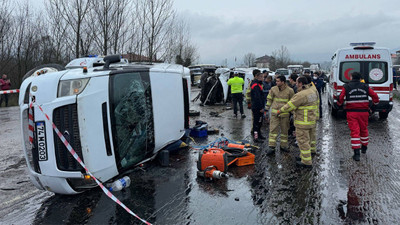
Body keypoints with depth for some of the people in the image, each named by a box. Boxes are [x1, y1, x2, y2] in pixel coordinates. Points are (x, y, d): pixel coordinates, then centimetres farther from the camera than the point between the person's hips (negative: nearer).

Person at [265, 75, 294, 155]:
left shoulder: (290, 91, -4)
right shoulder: (273, 89, 0)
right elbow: (269, 99, 11)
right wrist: (267, 108, 8)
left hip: (285, 113, 0)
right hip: (274, 112, 1)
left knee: (284, 130, 11)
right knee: (273, 129, -3)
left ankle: (283, 146, 26)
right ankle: (271, 147, 1)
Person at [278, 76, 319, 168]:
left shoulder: (301, 95, -22)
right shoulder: (313, 91, 8)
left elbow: (290, 105, -15)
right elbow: (316, 103, 17)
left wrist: (280, 111, -2)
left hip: (303, 123, -10)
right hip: (312, 121, 10)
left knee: (303, 141, -1)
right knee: (308, 140, 19)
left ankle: (307, 162, 5)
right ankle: (304, 156, 32)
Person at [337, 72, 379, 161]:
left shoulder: (346, 87, -3)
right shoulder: (365, 87, 4)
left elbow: (341, 97, -10)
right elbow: (374, 95, 2)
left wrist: (339, 103, 10)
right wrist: (375, 102, 21)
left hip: (351, 112, -2)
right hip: (364, 112, 2)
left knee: (354, 131, -3)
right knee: (364, 129, 20)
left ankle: (356, 153, -8)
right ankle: (364, 148, 37)